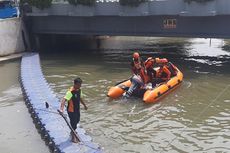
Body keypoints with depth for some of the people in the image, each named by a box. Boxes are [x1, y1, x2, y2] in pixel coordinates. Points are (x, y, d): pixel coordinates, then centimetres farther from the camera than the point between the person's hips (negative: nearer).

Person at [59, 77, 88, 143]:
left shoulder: (79, 90, -2)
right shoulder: (71, 92, -28)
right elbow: (64, 100, -40)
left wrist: (84, 105, 28)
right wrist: (61, 108, -55)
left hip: (77, 109, 9)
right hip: (71, 110, -9)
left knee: (77, 121, 25)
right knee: (73, 122, 2)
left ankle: (73, 132, 50)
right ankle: (73, 137, 21)